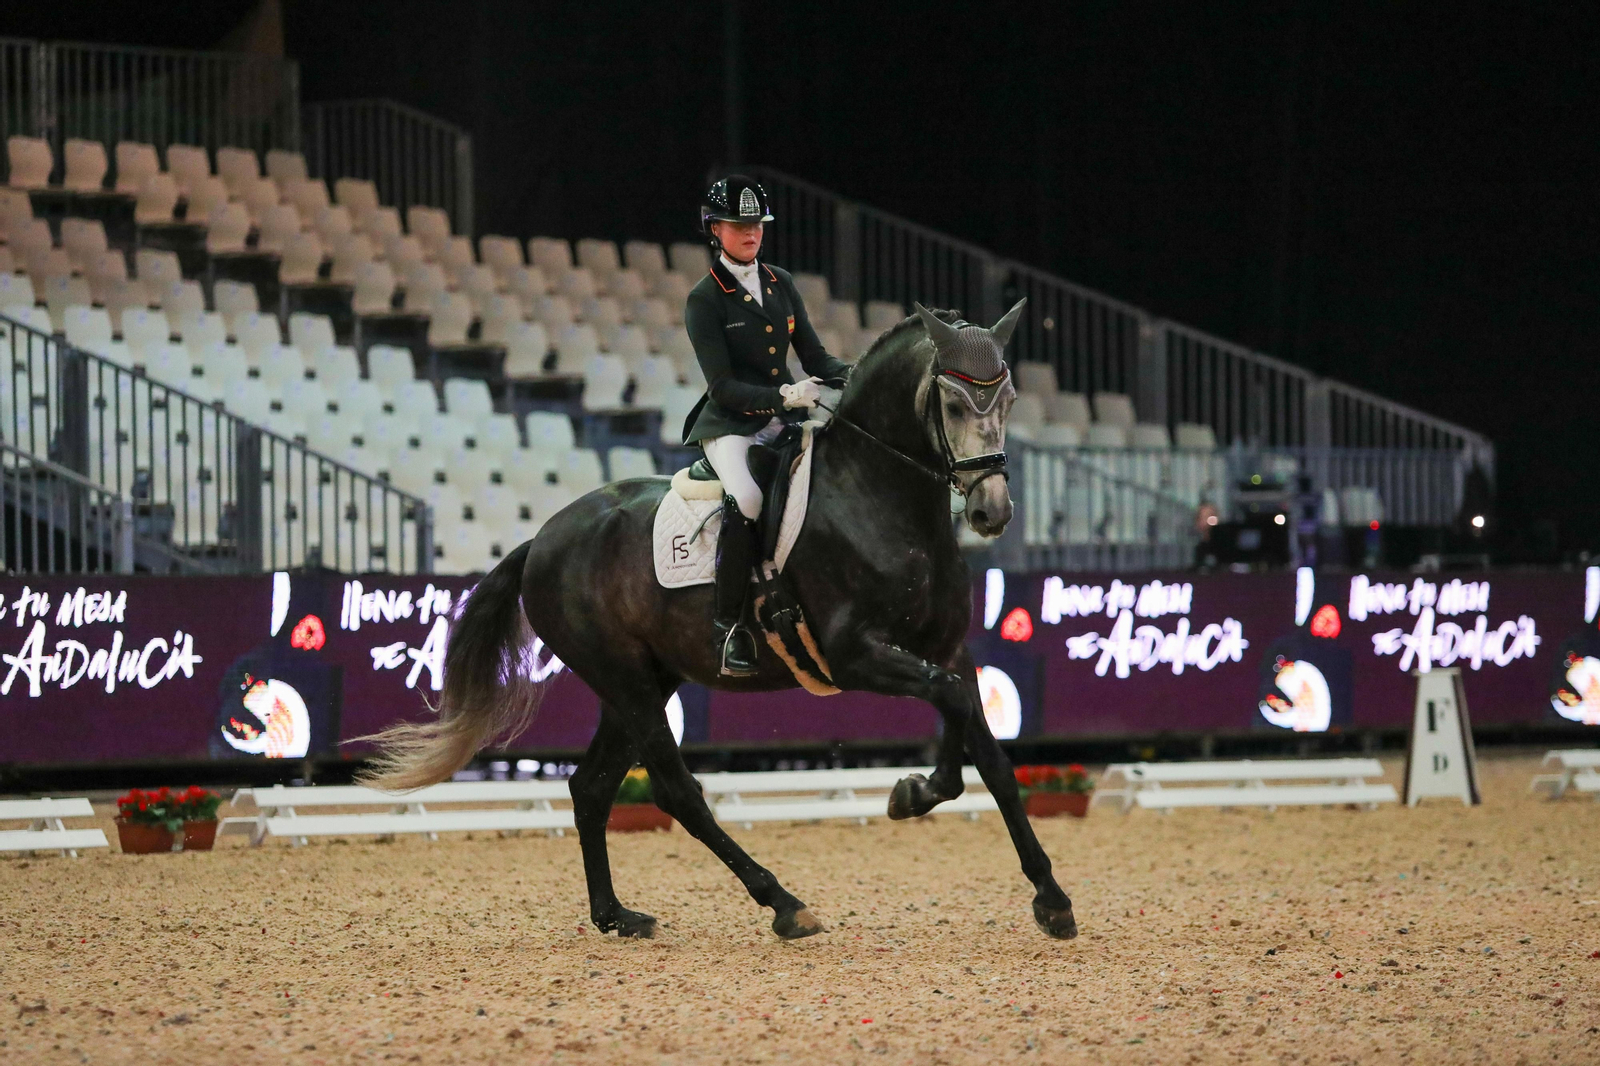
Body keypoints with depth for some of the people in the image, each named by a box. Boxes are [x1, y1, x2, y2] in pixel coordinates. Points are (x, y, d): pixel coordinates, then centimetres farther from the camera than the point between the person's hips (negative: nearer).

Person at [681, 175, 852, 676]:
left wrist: (851, 376, -7)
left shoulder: (781, 283, 13)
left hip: (784, 417, 6)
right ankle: (730, 626, -26)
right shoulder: (704, 300, -5)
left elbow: (813, 355, 13)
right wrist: (782, 396, -24)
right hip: (730, 424, -6)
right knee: (747, 499, -34)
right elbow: (723, 386, -12)